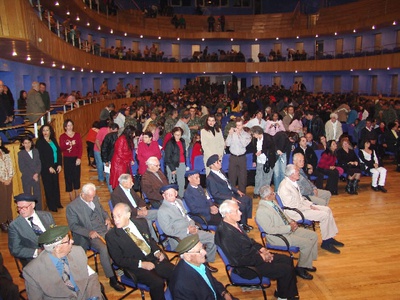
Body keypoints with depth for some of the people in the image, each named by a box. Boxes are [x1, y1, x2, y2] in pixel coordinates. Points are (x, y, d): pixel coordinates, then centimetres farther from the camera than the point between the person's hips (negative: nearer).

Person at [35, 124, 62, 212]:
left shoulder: (53, 140, 9)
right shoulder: (39, 142, -8)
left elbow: (59, 152, 9)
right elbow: (40, 157, -13)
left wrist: (59, 164, -1)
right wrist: (49, 167, -16)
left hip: (55, 167, 5)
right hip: (46, 169, -5)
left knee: (56, 185, 12)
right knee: (49, 187, 4)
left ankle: (57, 203, 26)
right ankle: (52, 206, 14)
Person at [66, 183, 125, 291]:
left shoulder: (94, 198, 8)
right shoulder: (72, 207, -9)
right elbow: (73, 226, -7)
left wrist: (107, 218, 2)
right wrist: (88, 233, -20)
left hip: (105, 228, 6)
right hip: (91, 234, -6)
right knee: (104, 249, -32)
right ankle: (112, 279, -19)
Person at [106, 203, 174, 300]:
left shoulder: (140, 224, 5)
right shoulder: (111, 236, -7)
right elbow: (119, 260, -7)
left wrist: (157, 252, -1)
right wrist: (141, 264, -16)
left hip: (154, 259, 5)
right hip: (136, 266, -4)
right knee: (157, 283, -29)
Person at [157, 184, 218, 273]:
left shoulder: (179, 201, 10)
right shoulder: (162, 211, -14)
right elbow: (168, 231, -16)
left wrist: (193, 226, -2)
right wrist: (187, 230, -16)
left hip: (191, 231, 8)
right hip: (179, 238, -8)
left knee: (213, 238, 2)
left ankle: (206, 262, 19)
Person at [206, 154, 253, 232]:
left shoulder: (221, 172, 10)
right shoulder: (210, 178, -18)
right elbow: (215, 194, -19)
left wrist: (237, 190, 4)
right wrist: (230, 198, -21)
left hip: (232, 194, 9)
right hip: (223, 199, -9)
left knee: (248, 200, -1)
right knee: (242, 206, -22)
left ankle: (245, 222, 10)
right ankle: (242, 224, 3)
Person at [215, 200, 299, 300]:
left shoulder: (234, 224, -1)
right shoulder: (226, 234, -30)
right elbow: (239, 261, -26)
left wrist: (261, 249, 0)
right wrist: (261, 257, -17)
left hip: (253, 254, 10)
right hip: (248, 267, -9)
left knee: (287, 260, 9)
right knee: (286, 270, -10)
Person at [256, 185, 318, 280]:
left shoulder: (272, 202, 2)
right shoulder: (261, 211, -25)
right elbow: (271, 230, -26)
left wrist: (291, 222, -1)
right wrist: (289, 228, -21)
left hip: (289, 229, 10)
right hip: (279, 237, -9)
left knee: (313, 236, 7)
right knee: (307, 243, -17)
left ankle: (307, 264, 21)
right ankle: (300, 268, 7)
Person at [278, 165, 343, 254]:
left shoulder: (293, 182, 5)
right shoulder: (284, 187, -25)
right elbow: (294, 206, -23)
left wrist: (310, 205, 2)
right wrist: (310, 207, -15)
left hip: (301, 204, 10)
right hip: (296, 212, -10)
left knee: (327, 210, 6)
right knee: (324, 215, -16)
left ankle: (330, 238, 15)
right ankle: (325, 243, 1)